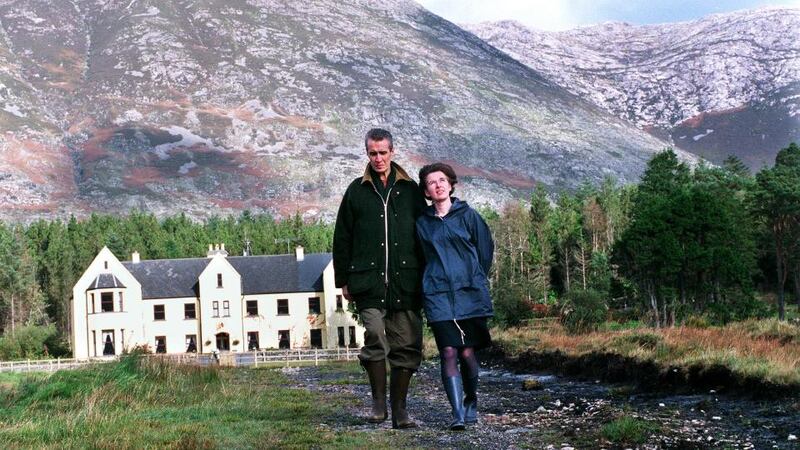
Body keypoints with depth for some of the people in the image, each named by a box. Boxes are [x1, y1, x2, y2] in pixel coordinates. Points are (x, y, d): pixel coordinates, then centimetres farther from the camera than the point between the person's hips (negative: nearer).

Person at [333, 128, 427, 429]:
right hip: (369, 282, -1)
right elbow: (342, 238, 11)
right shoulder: (357, 191, 9)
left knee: (406, 346, 2)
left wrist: (426, 277, 9)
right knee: (375, 337, -17)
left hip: (406, 282, 2)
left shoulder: (410, 190, 11)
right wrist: (343, 280, 6)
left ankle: (399, 410, 12)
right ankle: (378, 402, -1)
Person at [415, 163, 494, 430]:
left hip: (470, 294, -1)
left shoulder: (467, 215, 4)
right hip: (437, 296, 1)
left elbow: (486, 250, 12)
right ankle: (458, 413, -12)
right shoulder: (422, 223, 9)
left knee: (467, 352, 0)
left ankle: (471, 403, 24)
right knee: (449, 352, -11)